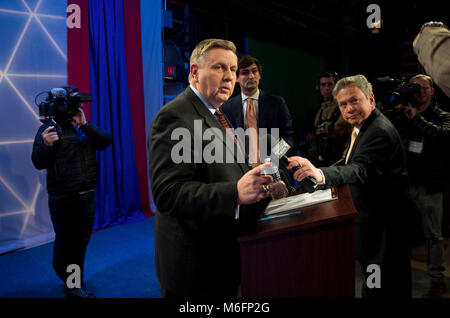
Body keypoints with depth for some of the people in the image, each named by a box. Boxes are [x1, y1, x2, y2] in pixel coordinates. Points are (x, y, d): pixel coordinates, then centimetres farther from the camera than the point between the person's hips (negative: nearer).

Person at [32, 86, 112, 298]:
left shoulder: (86, 128, 12)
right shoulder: (50, 129, -3)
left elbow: (106, 141, -4)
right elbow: (38, 163, -8)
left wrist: (84, 124, -14)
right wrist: (45, 145, -27)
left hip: (88, 195, 5)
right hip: (63, 198, -5)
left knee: (82, 241, 12)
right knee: (64, 242, 6)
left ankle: (75, 284, 29)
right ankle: (69, 281, 28)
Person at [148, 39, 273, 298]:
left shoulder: (214, 113, 12)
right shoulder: (175, 117, -19)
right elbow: (168, 193, -28)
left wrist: (261, 186, 4)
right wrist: (236, 193, -37)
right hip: (196, 260, -9)